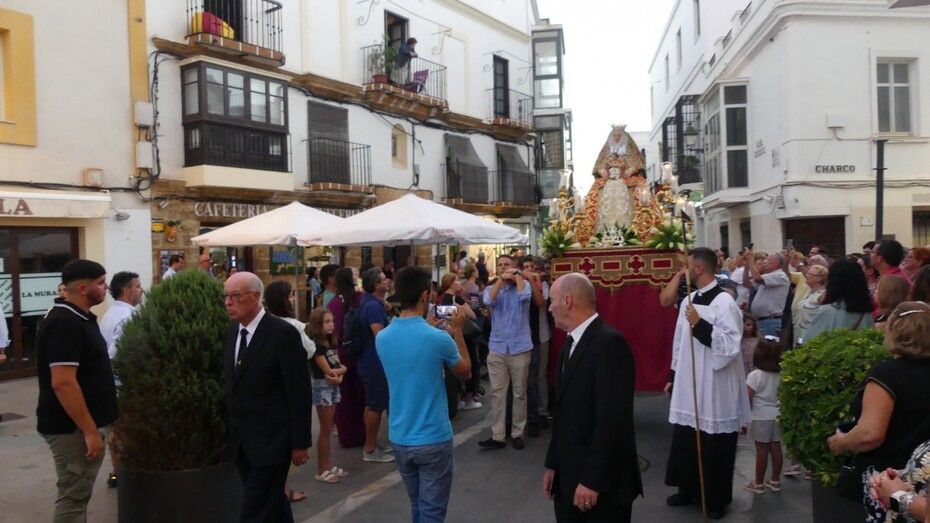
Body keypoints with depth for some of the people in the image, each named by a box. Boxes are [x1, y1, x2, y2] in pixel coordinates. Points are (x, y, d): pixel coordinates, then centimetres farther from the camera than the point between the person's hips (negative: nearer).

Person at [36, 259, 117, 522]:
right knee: (73, 497, -1)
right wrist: (90, 431, -24)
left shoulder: (79, 317, 11)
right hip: (73, 428, -10)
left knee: (78, 494, 17)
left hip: (82, 424, 10)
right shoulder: (65, 323, -21)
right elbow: (63, 383, -27)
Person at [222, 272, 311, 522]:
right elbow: (231, 384, 12)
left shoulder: (283, 333, -15)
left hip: (270, 441, -7)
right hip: (241, 441, 7)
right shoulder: (231, 332, 7)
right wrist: (230, 430, 11)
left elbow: (299, 392, -14)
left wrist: (300, 442, -13)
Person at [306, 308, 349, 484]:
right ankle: (321, 470, 6)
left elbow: (341, 367, 5)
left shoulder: (331, 342, 10)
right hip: (321, 387, -7)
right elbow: (327, 370, -16)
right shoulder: (315, 344, -14)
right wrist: (339, 371, 1)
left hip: (333, 386, 7)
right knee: (325, 429, -3)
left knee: (328, 429, 11)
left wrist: (337, 373, -15)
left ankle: (328, 465, 18)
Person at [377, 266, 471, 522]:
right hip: (433, 440, -5)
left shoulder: (382, 338, -4)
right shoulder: (438, 338, -18)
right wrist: (457, 331, 6)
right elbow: (465, 372, 0)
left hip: (399, 439, 6)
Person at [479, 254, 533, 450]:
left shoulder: (523, 285, 2)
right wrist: (501, 279, -13)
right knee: (497, 393, 3)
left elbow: (524, 297, -21)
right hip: (497, 348, 2)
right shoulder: (491, 288, 10)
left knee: (519, 393, 7)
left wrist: (517, 276, -8)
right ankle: (497, 436, 6)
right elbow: (489, 301, -13)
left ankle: (517, 433, 17)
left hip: (520, 348, -2)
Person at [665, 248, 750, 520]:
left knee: (714, 447, 6)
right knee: (685, 442, 15)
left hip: (714, 388, -7)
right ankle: (688, 490, 32)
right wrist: (673, 375, 17)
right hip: (688, 385, 7)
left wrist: (700, 324, -26)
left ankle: (716, 499, 22)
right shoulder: (689, 301, 9)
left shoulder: (724, 302, -15)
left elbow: (730, 346, -22)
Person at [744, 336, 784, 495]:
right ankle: (775, 480, 22)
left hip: (761, 417, -5)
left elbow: (748, 400, -11)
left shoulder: (755, 375, -14)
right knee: (775, 447, 12)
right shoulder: (781, 374, 2)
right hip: (777, 415, 6)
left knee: (761, 449, 0)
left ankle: (759, 483, 8)